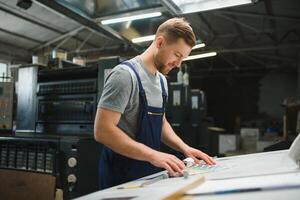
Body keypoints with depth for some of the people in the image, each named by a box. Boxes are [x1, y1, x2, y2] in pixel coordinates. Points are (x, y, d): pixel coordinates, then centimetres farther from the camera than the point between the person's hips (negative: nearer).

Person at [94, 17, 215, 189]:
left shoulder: (161, 80, 7)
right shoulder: (125, 74, -18)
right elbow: (103, 131, -24)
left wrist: (185, 148, 0)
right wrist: (153, 155, -28)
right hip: (123, 176, -8)